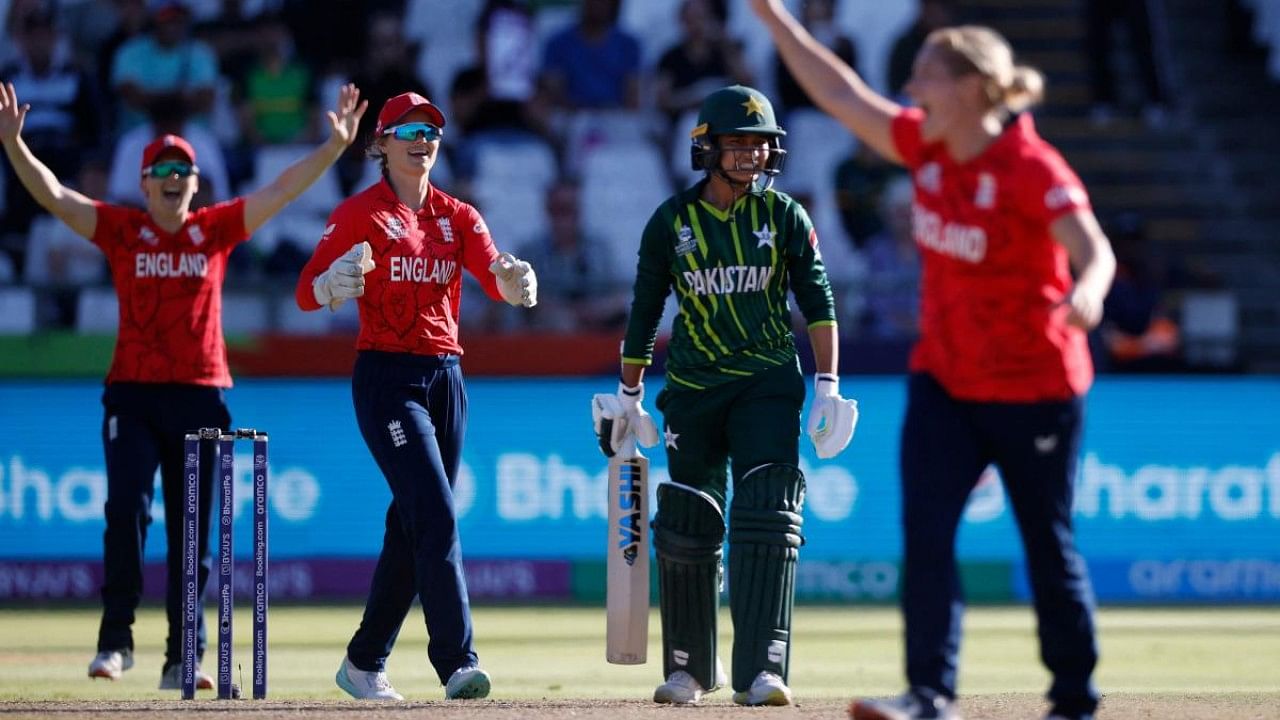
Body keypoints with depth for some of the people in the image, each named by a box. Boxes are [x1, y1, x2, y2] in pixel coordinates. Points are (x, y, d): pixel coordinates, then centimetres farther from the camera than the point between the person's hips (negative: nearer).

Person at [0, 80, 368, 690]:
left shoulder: (217, 228, 8)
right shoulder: (120, 229, 4)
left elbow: (282, 189, 4)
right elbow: (53, 195, -7)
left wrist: (335, 145, -6)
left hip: (203, 397, 2)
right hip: (133, 396, -2)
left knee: (193, 531, 4)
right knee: (127, 509, -16)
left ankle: (182, 657, 10)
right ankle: (116, 639, -7)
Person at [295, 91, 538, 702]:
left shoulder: (458, 216, 12)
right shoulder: (360, 213, -2)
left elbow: (496, 280, -3)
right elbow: (307, 293, -8)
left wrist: (513, 278, -27)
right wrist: (340, 281, -30)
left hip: (446, 377, 6)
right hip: (386, 377, -6)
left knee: (411, 528, 9)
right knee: (436, 518, -17)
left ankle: (363, 663, 20)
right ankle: (457, 662, -20)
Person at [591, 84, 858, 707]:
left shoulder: (784, 217, 0)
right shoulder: (671, 222, 0)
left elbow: (818, 303, 0)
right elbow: (644, 312, 8)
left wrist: (827, 387, -9)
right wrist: (628, 397, 10)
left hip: (768, 385, -1)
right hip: (692, 391, 1)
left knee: (767, 519, -13)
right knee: (686, 528, 2)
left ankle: (760, 671, -16)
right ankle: (689, 667, 18)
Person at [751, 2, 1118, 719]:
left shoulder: (1033, 168, -20)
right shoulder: (926, 146, 1)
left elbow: (1094, 249, -32)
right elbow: (844, 96, 10)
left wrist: (1089, 291, -54)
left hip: (1034, 390, -6)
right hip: (944, 382, 6)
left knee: (1048, 546, 6)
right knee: (925, 532, -9)